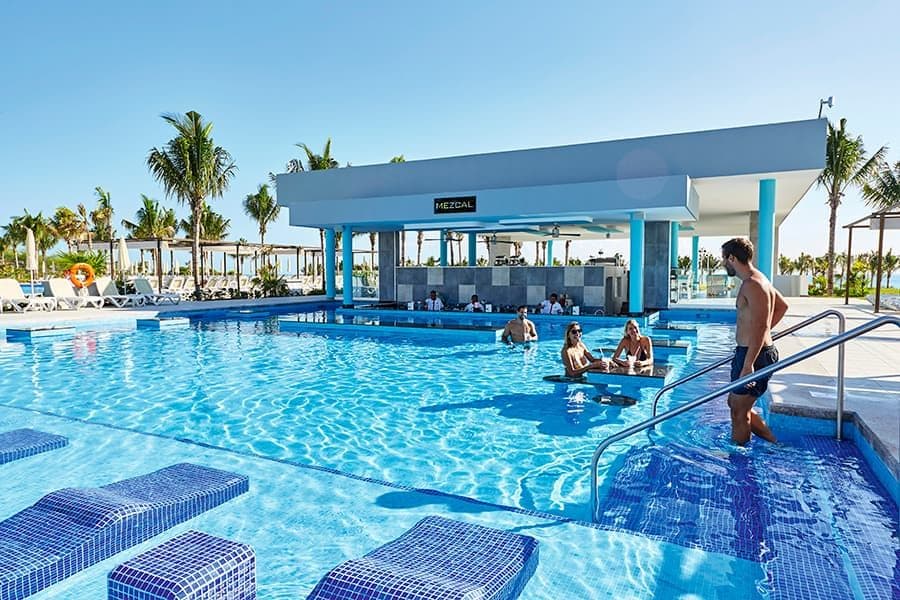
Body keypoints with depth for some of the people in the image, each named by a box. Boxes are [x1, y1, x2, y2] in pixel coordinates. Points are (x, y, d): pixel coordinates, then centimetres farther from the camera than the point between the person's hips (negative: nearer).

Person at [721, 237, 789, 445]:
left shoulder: (752, 285, -19)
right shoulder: (758, 280, 14)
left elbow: (760, 327, -26)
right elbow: (782, 306, 30)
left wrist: (748, 364, -28)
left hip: (754, 355, -11)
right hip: (749, 352, 11)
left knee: (739, 412, 0)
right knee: (735, 404, 19)